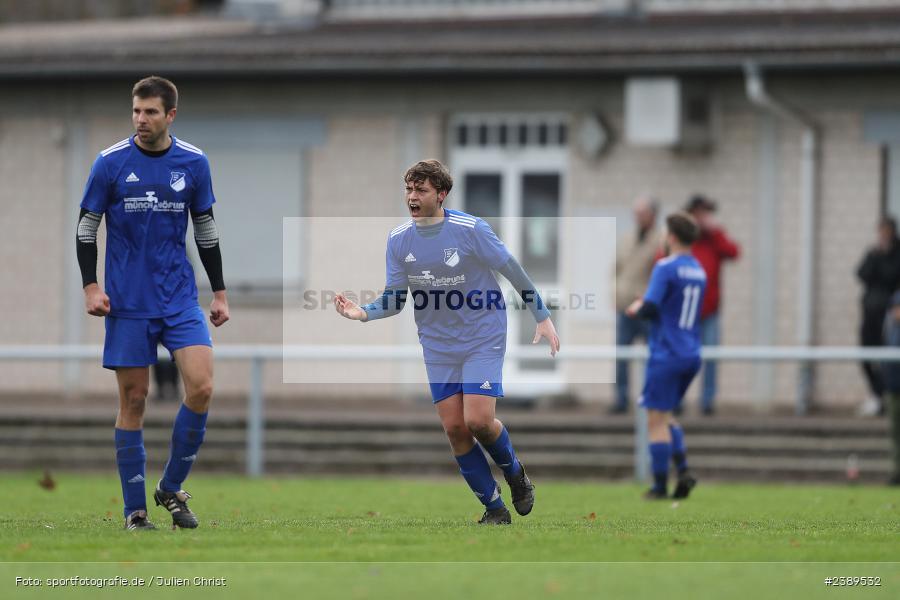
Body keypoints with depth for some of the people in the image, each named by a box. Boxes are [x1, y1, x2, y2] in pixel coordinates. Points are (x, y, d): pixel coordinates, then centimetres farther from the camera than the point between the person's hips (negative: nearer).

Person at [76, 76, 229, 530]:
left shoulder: (193, 163, 3)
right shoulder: (111, 163, -4)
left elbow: (206, 231, 12)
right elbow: (86, 227, 2)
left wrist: (219, 293, 11)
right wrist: (91, 287, -8)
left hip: (180, 298, 2)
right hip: (127, 302, -2)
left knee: (201, 387, -14)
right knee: (133, 400, 0)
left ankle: (171, 488, 5)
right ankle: (135, 511, 8)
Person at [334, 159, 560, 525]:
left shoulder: (470, 230, -16)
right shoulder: (398, 240, -3)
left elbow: (512, 270, -6)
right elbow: (395, 299, 1)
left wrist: (542, 316, -4)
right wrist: (364, 313, -18)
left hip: (483, 340, -4)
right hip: (438, 347, 4)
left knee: (478, 421, -16)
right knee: (454, 429, -2)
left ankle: (514, 473, 16)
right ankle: (494, 509, 12)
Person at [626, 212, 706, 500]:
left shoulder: (666, 267, -13)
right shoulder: (699, 271, 13)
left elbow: (650, 307, -20)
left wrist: (637, 310, 2)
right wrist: (643, 306, 17)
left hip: (666, 354, -8)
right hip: (691, 355, 8)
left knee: (656, 419, -1)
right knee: (667, 414, 20)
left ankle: (660, 485, -2)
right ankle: (683, 470, 2)